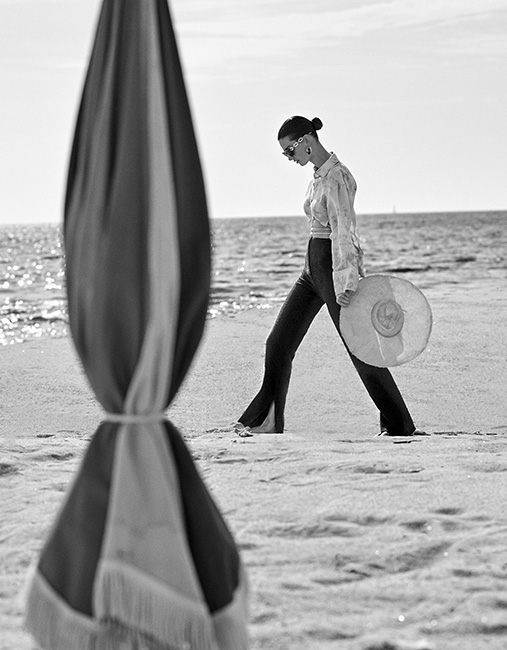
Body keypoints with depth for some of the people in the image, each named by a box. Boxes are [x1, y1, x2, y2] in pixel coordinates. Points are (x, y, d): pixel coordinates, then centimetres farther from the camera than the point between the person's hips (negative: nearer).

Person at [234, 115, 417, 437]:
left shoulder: (336, 177, -17)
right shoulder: (319, 174, 12)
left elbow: (343, 230, -25)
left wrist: (345, 280, -33)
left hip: (335, 265, -9)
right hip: (313, 266, 9)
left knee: (360, 349, -2)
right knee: (279, 343, 7)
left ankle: (399, 425, 8)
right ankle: (268, 421, 15)